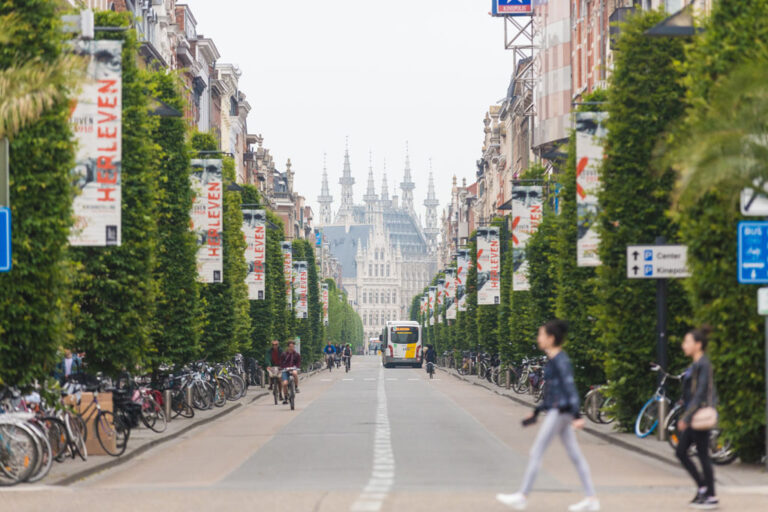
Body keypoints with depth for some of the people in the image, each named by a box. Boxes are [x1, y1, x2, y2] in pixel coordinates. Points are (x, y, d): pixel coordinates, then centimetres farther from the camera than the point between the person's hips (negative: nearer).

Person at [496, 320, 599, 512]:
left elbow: (570, 387, -20)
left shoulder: (560, 360, -14)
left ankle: (522, 496, 0)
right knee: (575, 455, 8)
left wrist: (577, 415, -25)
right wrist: (537, 412, 25)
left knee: (536, 452, -5)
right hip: (558, 412, 10)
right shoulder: (555, 359, 15)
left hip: (560, 411, -10)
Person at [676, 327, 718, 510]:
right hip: (692, 416, 10)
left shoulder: (703, 365, -15)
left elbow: (700, 393, -20)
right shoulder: (696, 364, 14)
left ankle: (711, 497, 5)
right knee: (681, 452, 11)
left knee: (703, 455, -3)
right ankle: (702, 486, 18)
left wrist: (686, 418, -21)